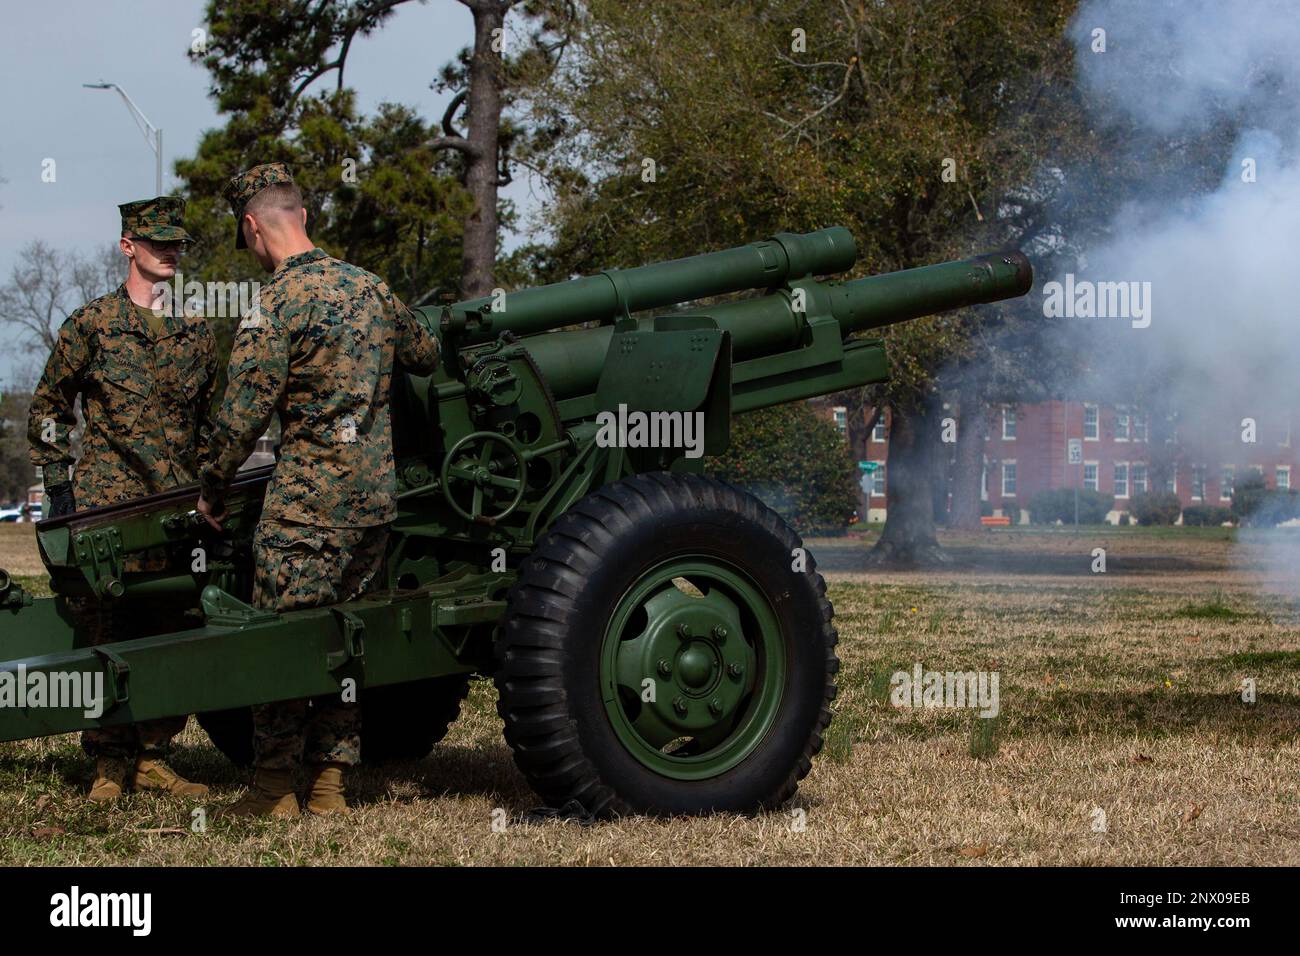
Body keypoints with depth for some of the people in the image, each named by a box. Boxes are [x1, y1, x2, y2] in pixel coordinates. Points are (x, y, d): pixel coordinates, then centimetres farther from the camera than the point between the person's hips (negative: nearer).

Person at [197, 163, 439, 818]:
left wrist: (212, 488, -1)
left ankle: (274, 788, 6)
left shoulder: (277, 304, -13)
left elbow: (243, 413, -15)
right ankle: (329, 783, 17)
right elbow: (426, 355, 23)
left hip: (307, 499, -7)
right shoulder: (369, 287, 8)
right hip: (375, 494, 7)